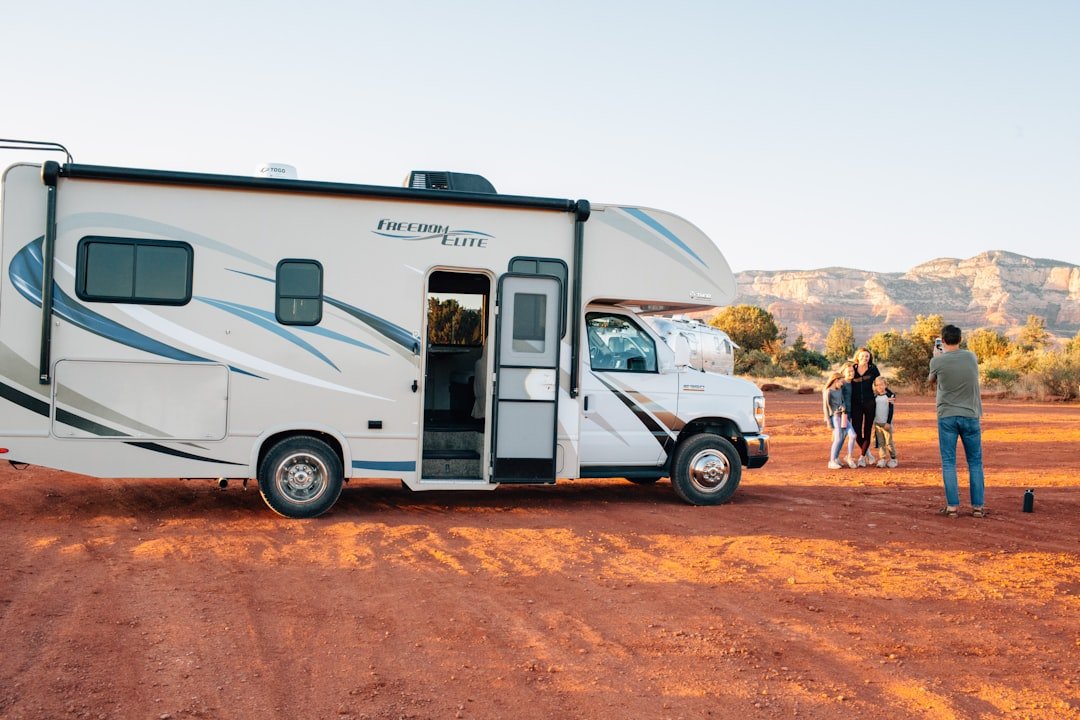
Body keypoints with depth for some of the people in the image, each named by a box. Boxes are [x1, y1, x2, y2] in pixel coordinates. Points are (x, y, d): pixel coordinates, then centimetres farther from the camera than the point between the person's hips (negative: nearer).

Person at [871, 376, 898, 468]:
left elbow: (891, 410, -6)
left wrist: (888, 422, -10)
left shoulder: (890, 395, -3)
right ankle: (882, 459, 6)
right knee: (880, 442, 4)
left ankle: (893, 459, 6)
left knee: (889, 442, -3)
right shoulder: (875, 397, 9)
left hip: (886, 423, -4)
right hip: (877, 423, 4)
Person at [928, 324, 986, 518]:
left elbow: (930, 381, 13)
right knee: (975, 462, 9)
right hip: (970, 416, 2)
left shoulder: (937, 361, -7)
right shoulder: (971, 357, -1)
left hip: (947, 416, -2)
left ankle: (952, 506, 1)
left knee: (948, 462, 3)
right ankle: (977, 506, 10)